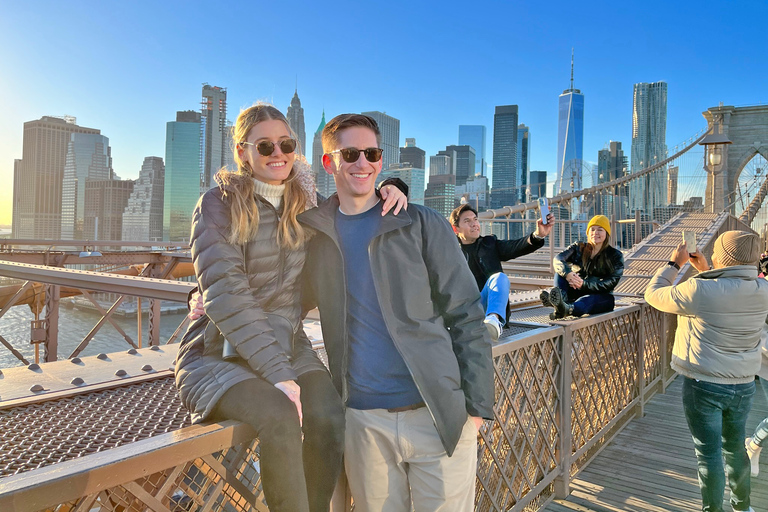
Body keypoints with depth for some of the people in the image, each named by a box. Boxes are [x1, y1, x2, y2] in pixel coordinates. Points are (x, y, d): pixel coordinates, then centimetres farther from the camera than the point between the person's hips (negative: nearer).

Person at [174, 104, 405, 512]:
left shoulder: (307, 207, 8)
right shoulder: (218, 204, -5)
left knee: (330, 420, -25)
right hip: (220, 353, -3)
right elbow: (225, 294, -15)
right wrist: (276, 372, -22)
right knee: (280, 418, -31)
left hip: (287, 344, 4)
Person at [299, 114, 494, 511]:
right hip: (364, 419, 2)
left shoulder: (421, 224, 0)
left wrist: (477, 405, -6)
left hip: (439, 416, -1)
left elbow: (466, 317, -1)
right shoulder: (313, 233, 7)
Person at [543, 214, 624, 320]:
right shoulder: (579, 248, 10)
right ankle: (560, 298, -49)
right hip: (577, 292, 3)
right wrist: (567, 273, -34)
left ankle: (568, 309, -71)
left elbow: (611, 283, -14)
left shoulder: (616, 255, 1)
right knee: (561, 271, -17)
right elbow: (557, 259, -10)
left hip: (600, 297, -3)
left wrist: (584, 284, -29)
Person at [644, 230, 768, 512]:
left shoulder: (700, 290, -24)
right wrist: (705, 270, 13)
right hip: (743, 385, 6)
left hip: (703, 385, -6)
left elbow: (653, 294, -10)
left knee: (709, 453, 6)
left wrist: (673, 264, 2)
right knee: (735, 447, 23)